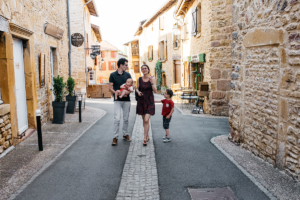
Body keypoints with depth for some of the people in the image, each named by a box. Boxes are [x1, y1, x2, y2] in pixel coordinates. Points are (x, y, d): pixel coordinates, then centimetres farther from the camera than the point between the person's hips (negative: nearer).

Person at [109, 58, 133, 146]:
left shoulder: (128, 75, 8)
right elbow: (110, 88, -3)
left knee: (126, 118, 10)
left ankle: (125, 134, 24)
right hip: (117, 100, -3)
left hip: (126, 99, 3)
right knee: (117, 119, -8)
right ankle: (115, 137, -1)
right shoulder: (113, 75, -1)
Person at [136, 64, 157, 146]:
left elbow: (155, 91, -9)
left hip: (149, 101, -3)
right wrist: (138, 92, -9)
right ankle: (147, 135, 32)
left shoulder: (152, 79, -5)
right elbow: (137, 88, 13)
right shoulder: (139, 79, 2)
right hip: (141, 101, 3)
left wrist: (152, 83, -24)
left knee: (146, 120, -13)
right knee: (144, 120, 13)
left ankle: (145, 139, -8)